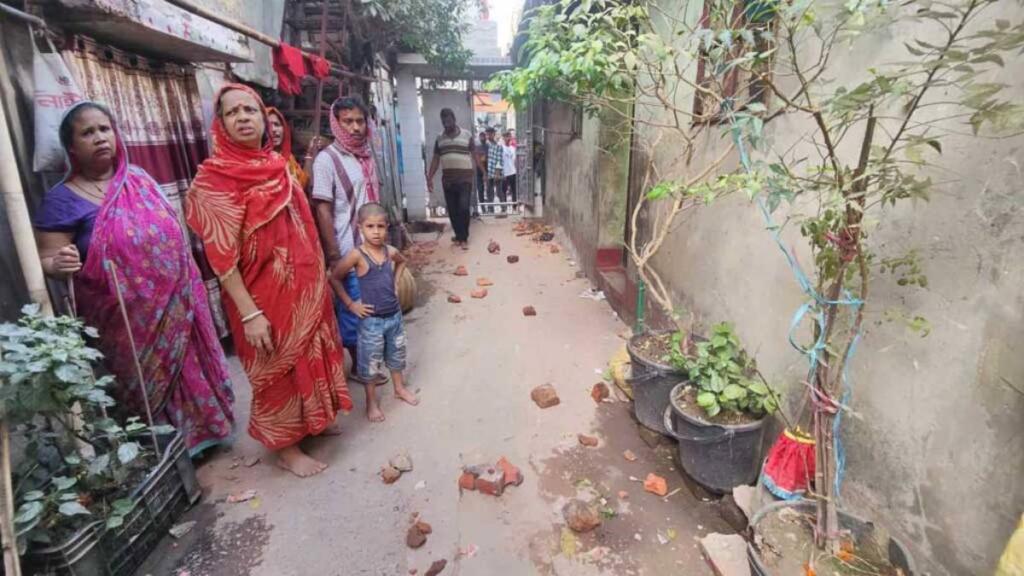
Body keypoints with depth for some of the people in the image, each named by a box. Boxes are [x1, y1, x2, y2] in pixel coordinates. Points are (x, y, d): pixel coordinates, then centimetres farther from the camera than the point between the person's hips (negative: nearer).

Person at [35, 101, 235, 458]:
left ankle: (198, 433, 37)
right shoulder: (63, 198, -9)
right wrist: (59, 264, -33)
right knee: (147, 383, 10)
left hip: (174, 303, 4)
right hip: (126, 317, -4)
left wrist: (186, 280, 14)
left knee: (186, 369, 16)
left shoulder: (138, 178, 4)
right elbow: (45, 260, -9)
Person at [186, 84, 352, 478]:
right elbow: (221, 256, -18)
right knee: (275, 369, 9)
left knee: (308, 354, 21)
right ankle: (285, 447, 29)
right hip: (264, 294, -7)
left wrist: (318, 278, 15)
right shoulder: (215, 177, -15)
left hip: (303, 285, 7)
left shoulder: (276, 164, 6)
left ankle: (310, 421, 44)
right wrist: (250, 314, -21)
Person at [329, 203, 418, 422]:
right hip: (371, 320, -5)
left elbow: (402, 261, 21)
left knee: (396, 355, 21)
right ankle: (371, 402, 26)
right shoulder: (356, 255, -17)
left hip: (395, 315, 5)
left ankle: (400, 388, 42)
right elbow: (334, 278, -11)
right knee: (370, 362, 9)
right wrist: (350, 304, -11)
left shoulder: (390, 251, -3)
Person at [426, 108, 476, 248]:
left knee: (463, 208, -8)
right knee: (452, 210, 6)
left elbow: (475, 155, 3)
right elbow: (435, 159, 11)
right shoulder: (439, 138, 10)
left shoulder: (467, 135, 2)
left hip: (465, 178, -3)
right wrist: (430, 178, 5)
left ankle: (464, 238, 3)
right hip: (447, 180, 3)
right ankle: (458, 235, 19)